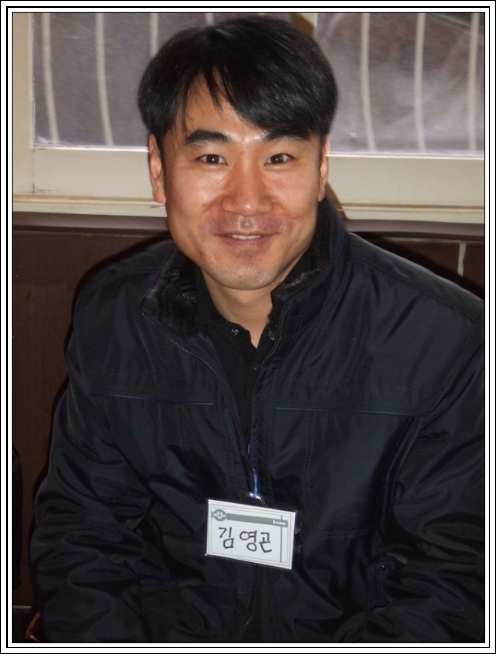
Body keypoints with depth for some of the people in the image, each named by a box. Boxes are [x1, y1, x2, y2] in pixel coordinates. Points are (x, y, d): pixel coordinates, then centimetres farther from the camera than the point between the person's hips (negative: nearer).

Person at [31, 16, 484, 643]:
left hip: (349, 629, -1)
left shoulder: (446, 338, -14)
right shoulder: (109, 318, -2)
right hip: (160, 629, 2)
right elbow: (80, 530, 4)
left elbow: (452, 574, -9)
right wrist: (109, 638, -14)